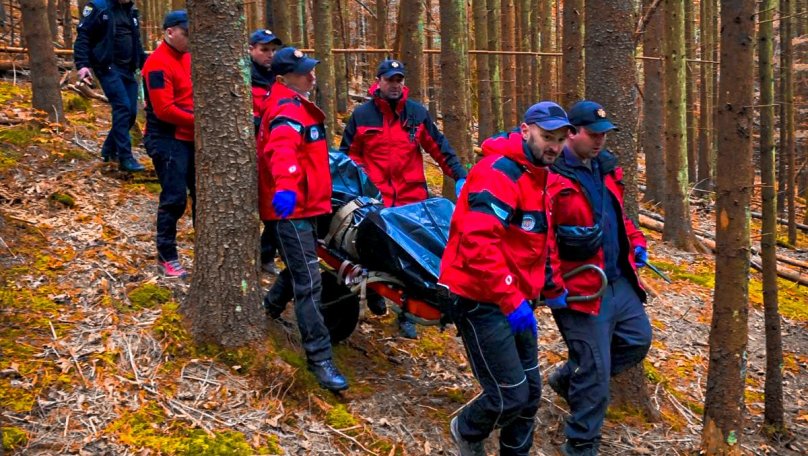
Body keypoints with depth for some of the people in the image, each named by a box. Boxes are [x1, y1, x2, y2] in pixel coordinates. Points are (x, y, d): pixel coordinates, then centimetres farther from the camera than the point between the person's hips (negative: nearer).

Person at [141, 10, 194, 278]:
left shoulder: (186, 57, 10)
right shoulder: (158, 64, -16)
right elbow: (164, 109, -21)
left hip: (191, 138, 8)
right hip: (168, 140, -8)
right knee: (174, 198, -5)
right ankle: (167, 258, 6)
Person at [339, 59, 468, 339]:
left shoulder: (417, 113, 7)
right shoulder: (362, 115, 3)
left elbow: (438, 147, 10)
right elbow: (348, 156, 10)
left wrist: (459, 176, 4)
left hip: (412, 198, 1)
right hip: (375, 201, -1)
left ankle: (406, 313, 8)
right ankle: (375, 291, 36)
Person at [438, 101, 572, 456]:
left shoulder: (537, 177, 14)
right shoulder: (498, 173, -19)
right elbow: (478, 243, -29)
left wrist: (554, 287, 17)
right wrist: (511, 301, -29)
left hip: (515, 301, 10)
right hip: (482, 302, -10)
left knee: (530, 392, 14)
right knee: (509, 397, -4)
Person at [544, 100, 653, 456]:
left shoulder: (605, 167, 10)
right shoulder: (551, 177, -17)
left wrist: (635, 241, 11)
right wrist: (566, 239, -32)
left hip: (618, 282, 9)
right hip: (581, 289, -9)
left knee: (638, 340, 19)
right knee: (595, 372, -3)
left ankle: (568, 378, 35)